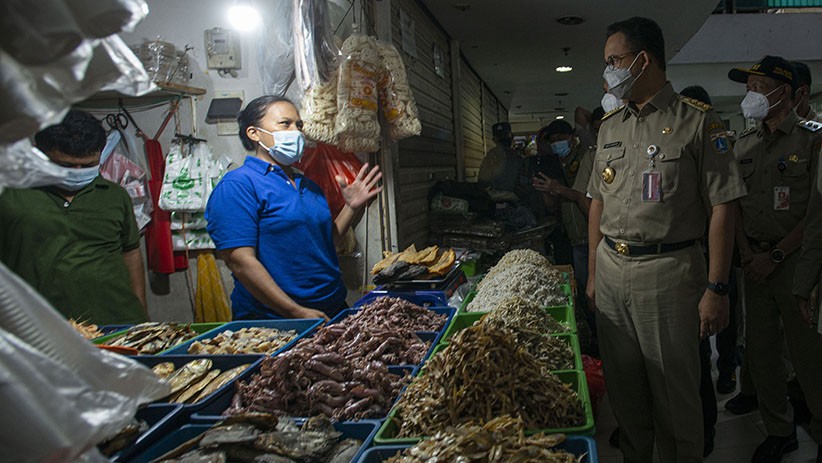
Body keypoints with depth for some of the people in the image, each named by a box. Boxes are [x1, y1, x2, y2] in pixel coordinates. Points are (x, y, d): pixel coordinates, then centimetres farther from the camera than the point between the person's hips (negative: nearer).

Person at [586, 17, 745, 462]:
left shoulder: (697, 121, -6)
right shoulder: (609, 125, 11)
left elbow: (721, 208, -8)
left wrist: (716, 288, -12)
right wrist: (593, 272, 12)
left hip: (668, 271, -5)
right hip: (611, 270, 6)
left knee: (674, 391, 6)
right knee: (622, 386, 16)